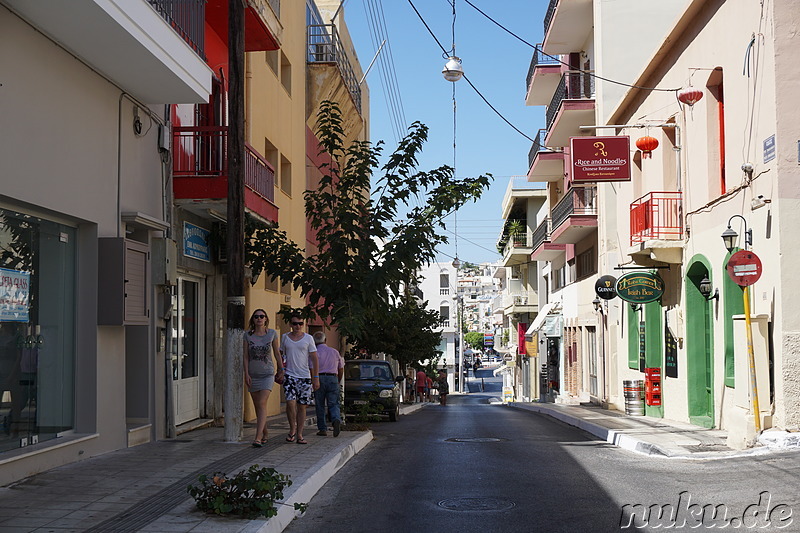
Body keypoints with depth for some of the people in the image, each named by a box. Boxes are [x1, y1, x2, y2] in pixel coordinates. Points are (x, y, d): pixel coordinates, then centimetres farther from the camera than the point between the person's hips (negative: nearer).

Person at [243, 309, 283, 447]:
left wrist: (281, 369, 14)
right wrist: (246, 374, -7)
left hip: (267, 374, -2)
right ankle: (264, 433, 27)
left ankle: (258, 438, -20)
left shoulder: (272, 333, -1)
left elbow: (276, 353, 8)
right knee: (257, 406, 9)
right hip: (253, 375, 2)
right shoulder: (248, 335, 0)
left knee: (262, 404, -15)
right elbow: (245, 356, 1)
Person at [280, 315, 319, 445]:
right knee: (290, 402, -18)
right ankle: (292, 429, 1)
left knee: (302, 406, 2)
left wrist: (316, 378, -2)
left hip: (305, 376, 0)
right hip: (289, 375, 0)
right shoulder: (284, 337, 7)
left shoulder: (308, 338, 3)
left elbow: (314, 359, 3)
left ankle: (299, 435, 9)